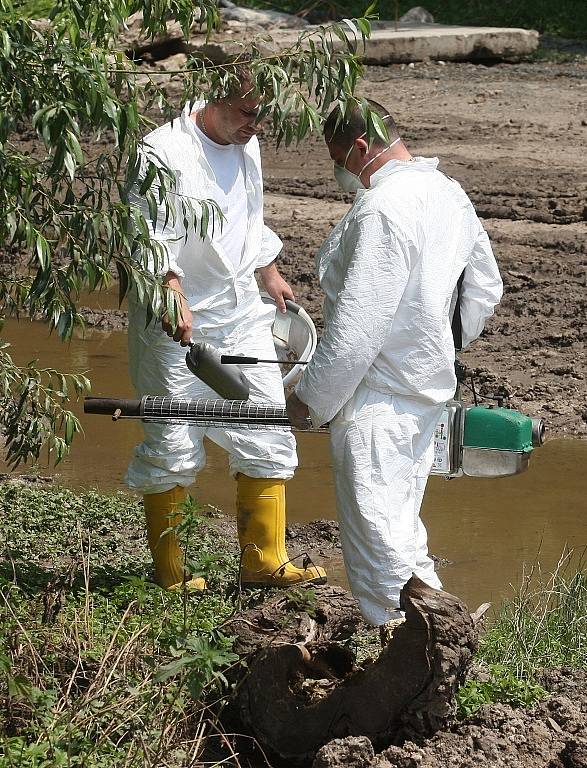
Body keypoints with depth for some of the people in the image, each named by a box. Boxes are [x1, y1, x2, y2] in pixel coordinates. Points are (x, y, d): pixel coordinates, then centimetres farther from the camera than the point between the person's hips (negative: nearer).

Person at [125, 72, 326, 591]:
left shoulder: (246, 146, 10)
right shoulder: (164, 153, -14)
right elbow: (152, 237, -23)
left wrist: (270, 274, 32)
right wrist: (173, 295, -35)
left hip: (243, 316, 7)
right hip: (179, 325, -7)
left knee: (268, 439, 7)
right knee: (173, 448, 1)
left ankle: (264, 561, 18)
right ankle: (168, 574, 15)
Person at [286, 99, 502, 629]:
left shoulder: (383, 210, -23)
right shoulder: (450, 194, 8)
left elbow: (356, 328, -24)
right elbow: (485, 288, 18)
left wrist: (311, 398, -14)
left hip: (377, 405, -10)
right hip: (427, 392, 10)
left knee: (379, 546, -3)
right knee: (403, 532, 19)